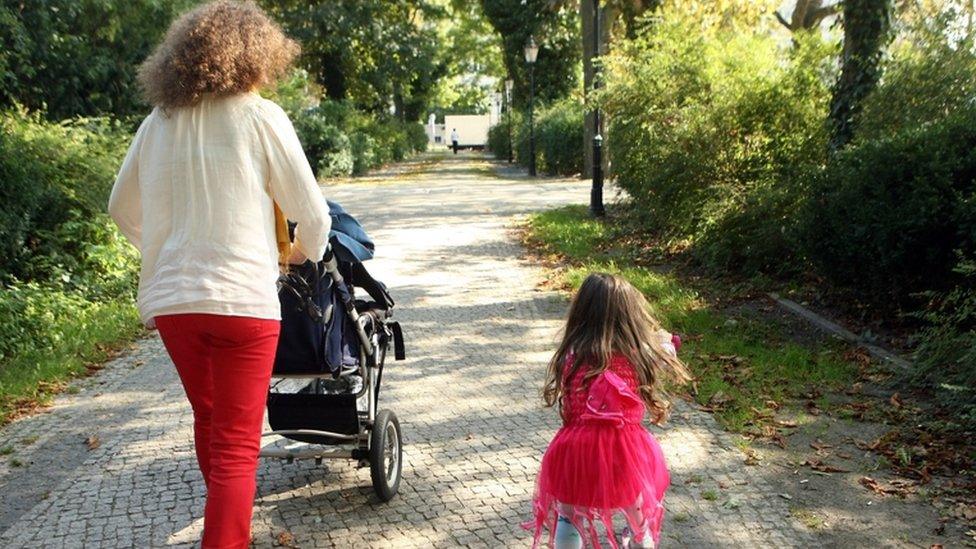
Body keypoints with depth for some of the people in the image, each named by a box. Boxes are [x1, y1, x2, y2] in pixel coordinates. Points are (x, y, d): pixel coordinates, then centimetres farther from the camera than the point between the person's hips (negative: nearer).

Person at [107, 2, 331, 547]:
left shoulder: (158, 123, 9)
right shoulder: (261, 117, -4)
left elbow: (123, 208, 20)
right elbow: (312, 212, 0)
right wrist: (307, 252, 21)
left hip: (168, 298, 6)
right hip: (241, 298, -5)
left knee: (209, 420, 25)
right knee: (236, 444, 3)